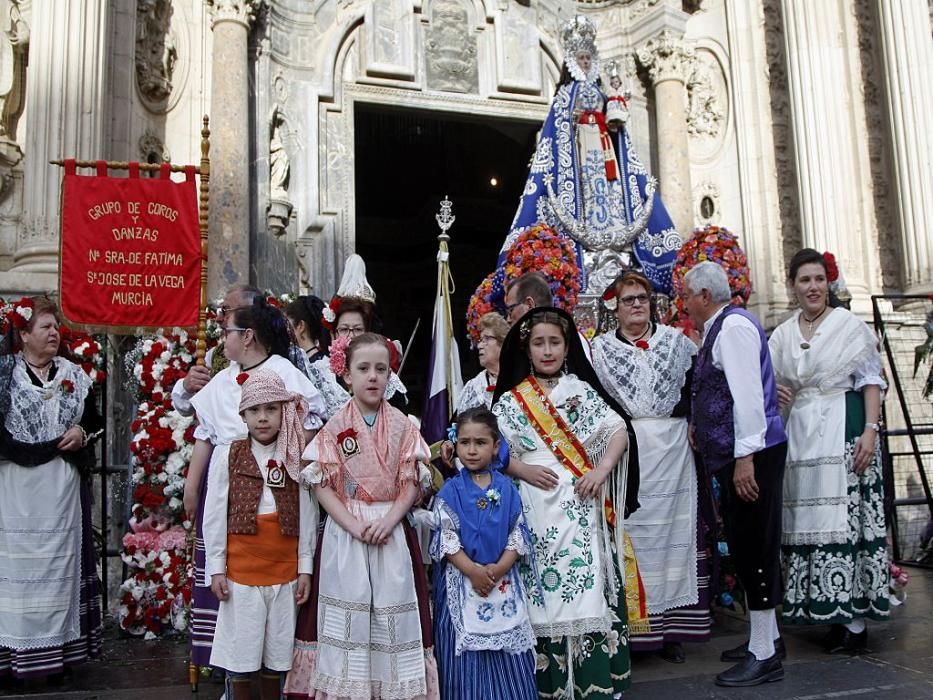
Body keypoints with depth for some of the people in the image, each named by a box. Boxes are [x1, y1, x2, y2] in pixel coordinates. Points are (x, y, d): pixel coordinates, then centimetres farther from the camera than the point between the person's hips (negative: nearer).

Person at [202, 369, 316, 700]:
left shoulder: (296, 458, 1)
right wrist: (216, 567, -2)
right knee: (240, 652, 8)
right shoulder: (228, 455, -3)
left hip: (284, 570, 1)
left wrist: (305, 567, 0)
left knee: (277, 653, 13)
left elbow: (307, 514, 1)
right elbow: (214, 514, -1)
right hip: (241, 570, -1)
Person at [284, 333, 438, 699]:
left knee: (392, 611, 5)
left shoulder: (402, 425, 1)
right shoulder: (335, 427, -2)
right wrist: (355, 525, -15)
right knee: (345, 612, 3)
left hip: (393, 530, 1)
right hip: (344, 531, -1)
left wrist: (388, 521, -14)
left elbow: (411, 482, 0)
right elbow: (323, 485, -4)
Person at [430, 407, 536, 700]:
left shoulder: (507, 488, 3)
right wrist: (473, 571, -16)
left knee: (508, 653, 6)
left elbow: (518, 535, 1)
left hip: (503, 579, 2)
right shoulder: (450, 491, -3)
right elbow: (447, 539, -8)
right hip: (462, 578, -2)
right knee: (466, 653, 3)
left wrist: (499, 568, -12)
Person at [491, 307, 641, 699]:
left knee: (590, 591, -3)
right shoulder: (510, 401, 7)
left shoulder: (582, 391, 9)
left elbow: (618, 432, 5)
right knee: (544, 593, 0)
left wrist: (601, 470, -9)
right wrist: (523, 470, -10)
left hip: (583, 508, 1)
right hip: (536, 510, 0)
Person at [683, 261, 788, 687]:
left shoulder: (734, 324, -12)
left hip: (751, 454, -10)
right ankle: (766, 637, 29)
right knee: (746, 546, 16)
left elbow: (748, 392, -21)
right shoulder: (719, 328, 16)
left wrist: (745, 456, -23)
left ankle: (764, 655, 6)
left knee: (753, 547, -4)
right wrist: (701, 430, 14)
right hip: (737, 453, 10)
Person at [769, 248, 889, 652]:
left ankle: (854, 619, 1)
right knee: (807, 521, 5)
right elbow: (773, 385, 18)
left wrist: (870, 430, -12)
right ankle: (825, 612, 15)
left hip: (844, 429, -5)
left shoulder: (850, 325, 1)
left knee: (844, 516, -6)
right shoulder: (782, 335, 13)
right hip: (799, 434, 5)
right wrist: (774, 393, -5)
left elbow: (871, 381, -2)